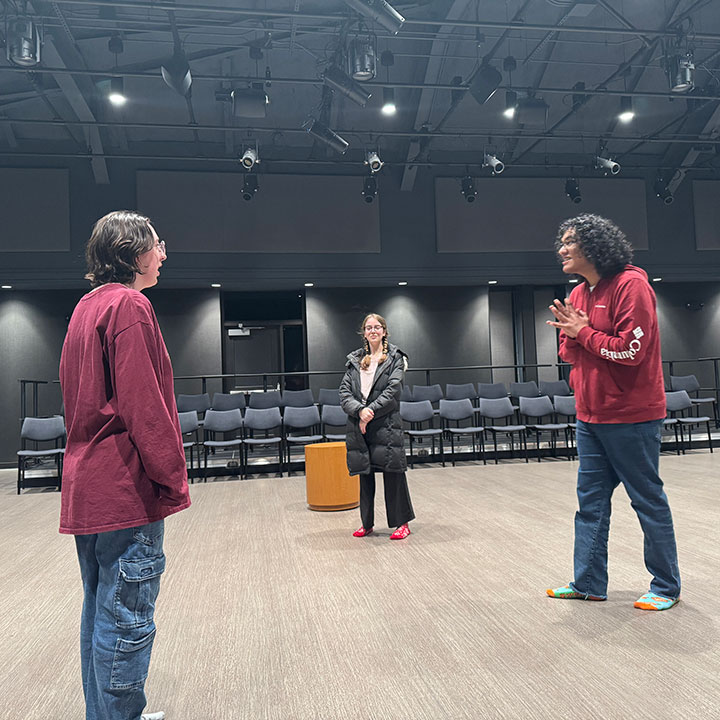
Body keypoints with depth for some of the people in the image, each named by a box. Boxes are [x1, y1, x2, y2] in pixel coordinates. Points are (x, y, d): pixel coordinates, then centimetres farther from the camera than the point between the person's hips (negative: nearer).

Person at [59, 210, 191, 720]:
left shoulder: (87, 307, 16)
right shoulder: (129, 306, -14)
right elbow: (144, 406, -20)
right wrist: (173, 480, -14)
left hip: (88, 486, 10)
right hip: (126, 488, -10)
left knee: (101, 611, 19)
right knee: (127, 620, -1)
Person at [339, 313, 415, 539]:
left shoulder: (395, 358, 3)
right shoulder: (355, 360, 13)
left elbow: (392, 391, -8)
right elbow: (344, 392, 5)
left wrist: (370, 411, -15)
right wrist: (360, 410, -13)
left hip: (386, 424, -4)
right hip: (359, 425, 4)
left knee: (393, 473, -2)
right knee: (364, 474, 11)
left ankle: (402, 523, 11)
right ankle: (367, 523, 23)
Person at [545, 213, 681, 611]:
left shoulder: (630, 284, -13)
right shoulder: (578, 294, 11)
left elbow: (631, 349, -20)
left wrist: (583, 332, -11)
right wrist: (570, 335, -7)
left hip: (630, 416, -8)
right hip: (590, 415, 8)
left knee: (648, 499, 5)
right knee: (590, 503, 12)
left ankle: (666, 586, 21)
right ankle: (588, 582, 22)